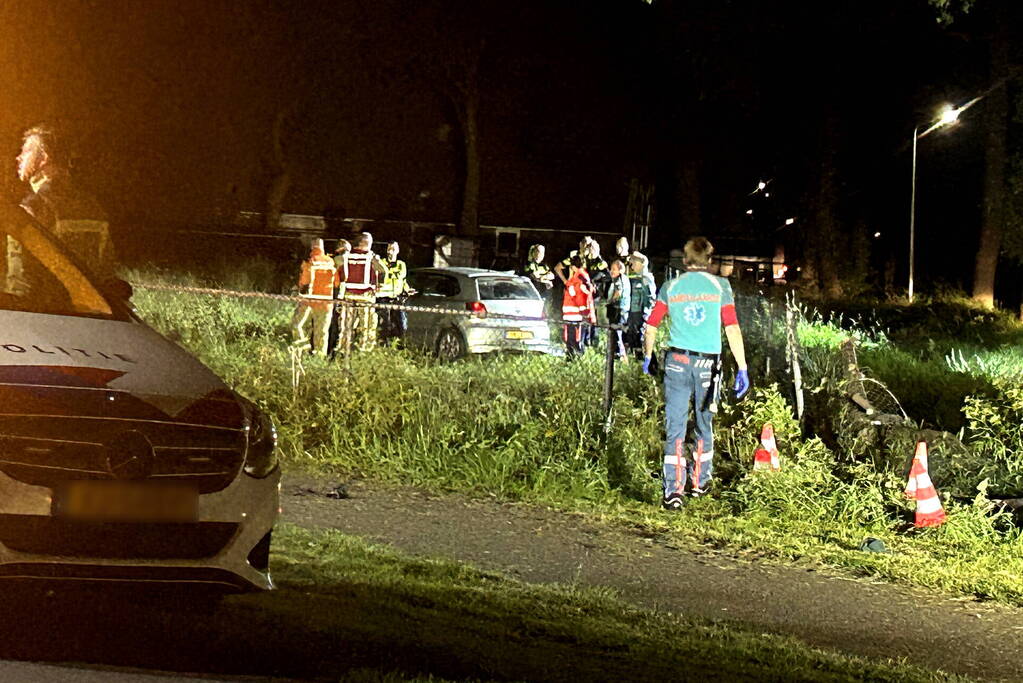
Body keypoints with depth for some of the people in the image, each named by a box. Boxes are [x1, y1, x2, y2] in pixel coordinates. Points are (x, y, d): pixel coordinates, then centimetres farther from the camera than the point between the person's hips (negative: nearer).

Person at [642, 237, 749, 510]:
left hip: (677, 361, 0)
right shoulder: (720, 286, -1)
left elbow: (650, 326, 6)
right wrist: (742, 368, -3)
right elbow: (733, 329, -6)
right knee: (704, 425, 19)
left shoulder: (670, 288, 3)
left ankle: (674, 490, -10)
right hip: (708, 363, 0)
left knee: (675, 428, 0)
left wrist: (647, 356, 23)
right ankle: (699, 482, 32)